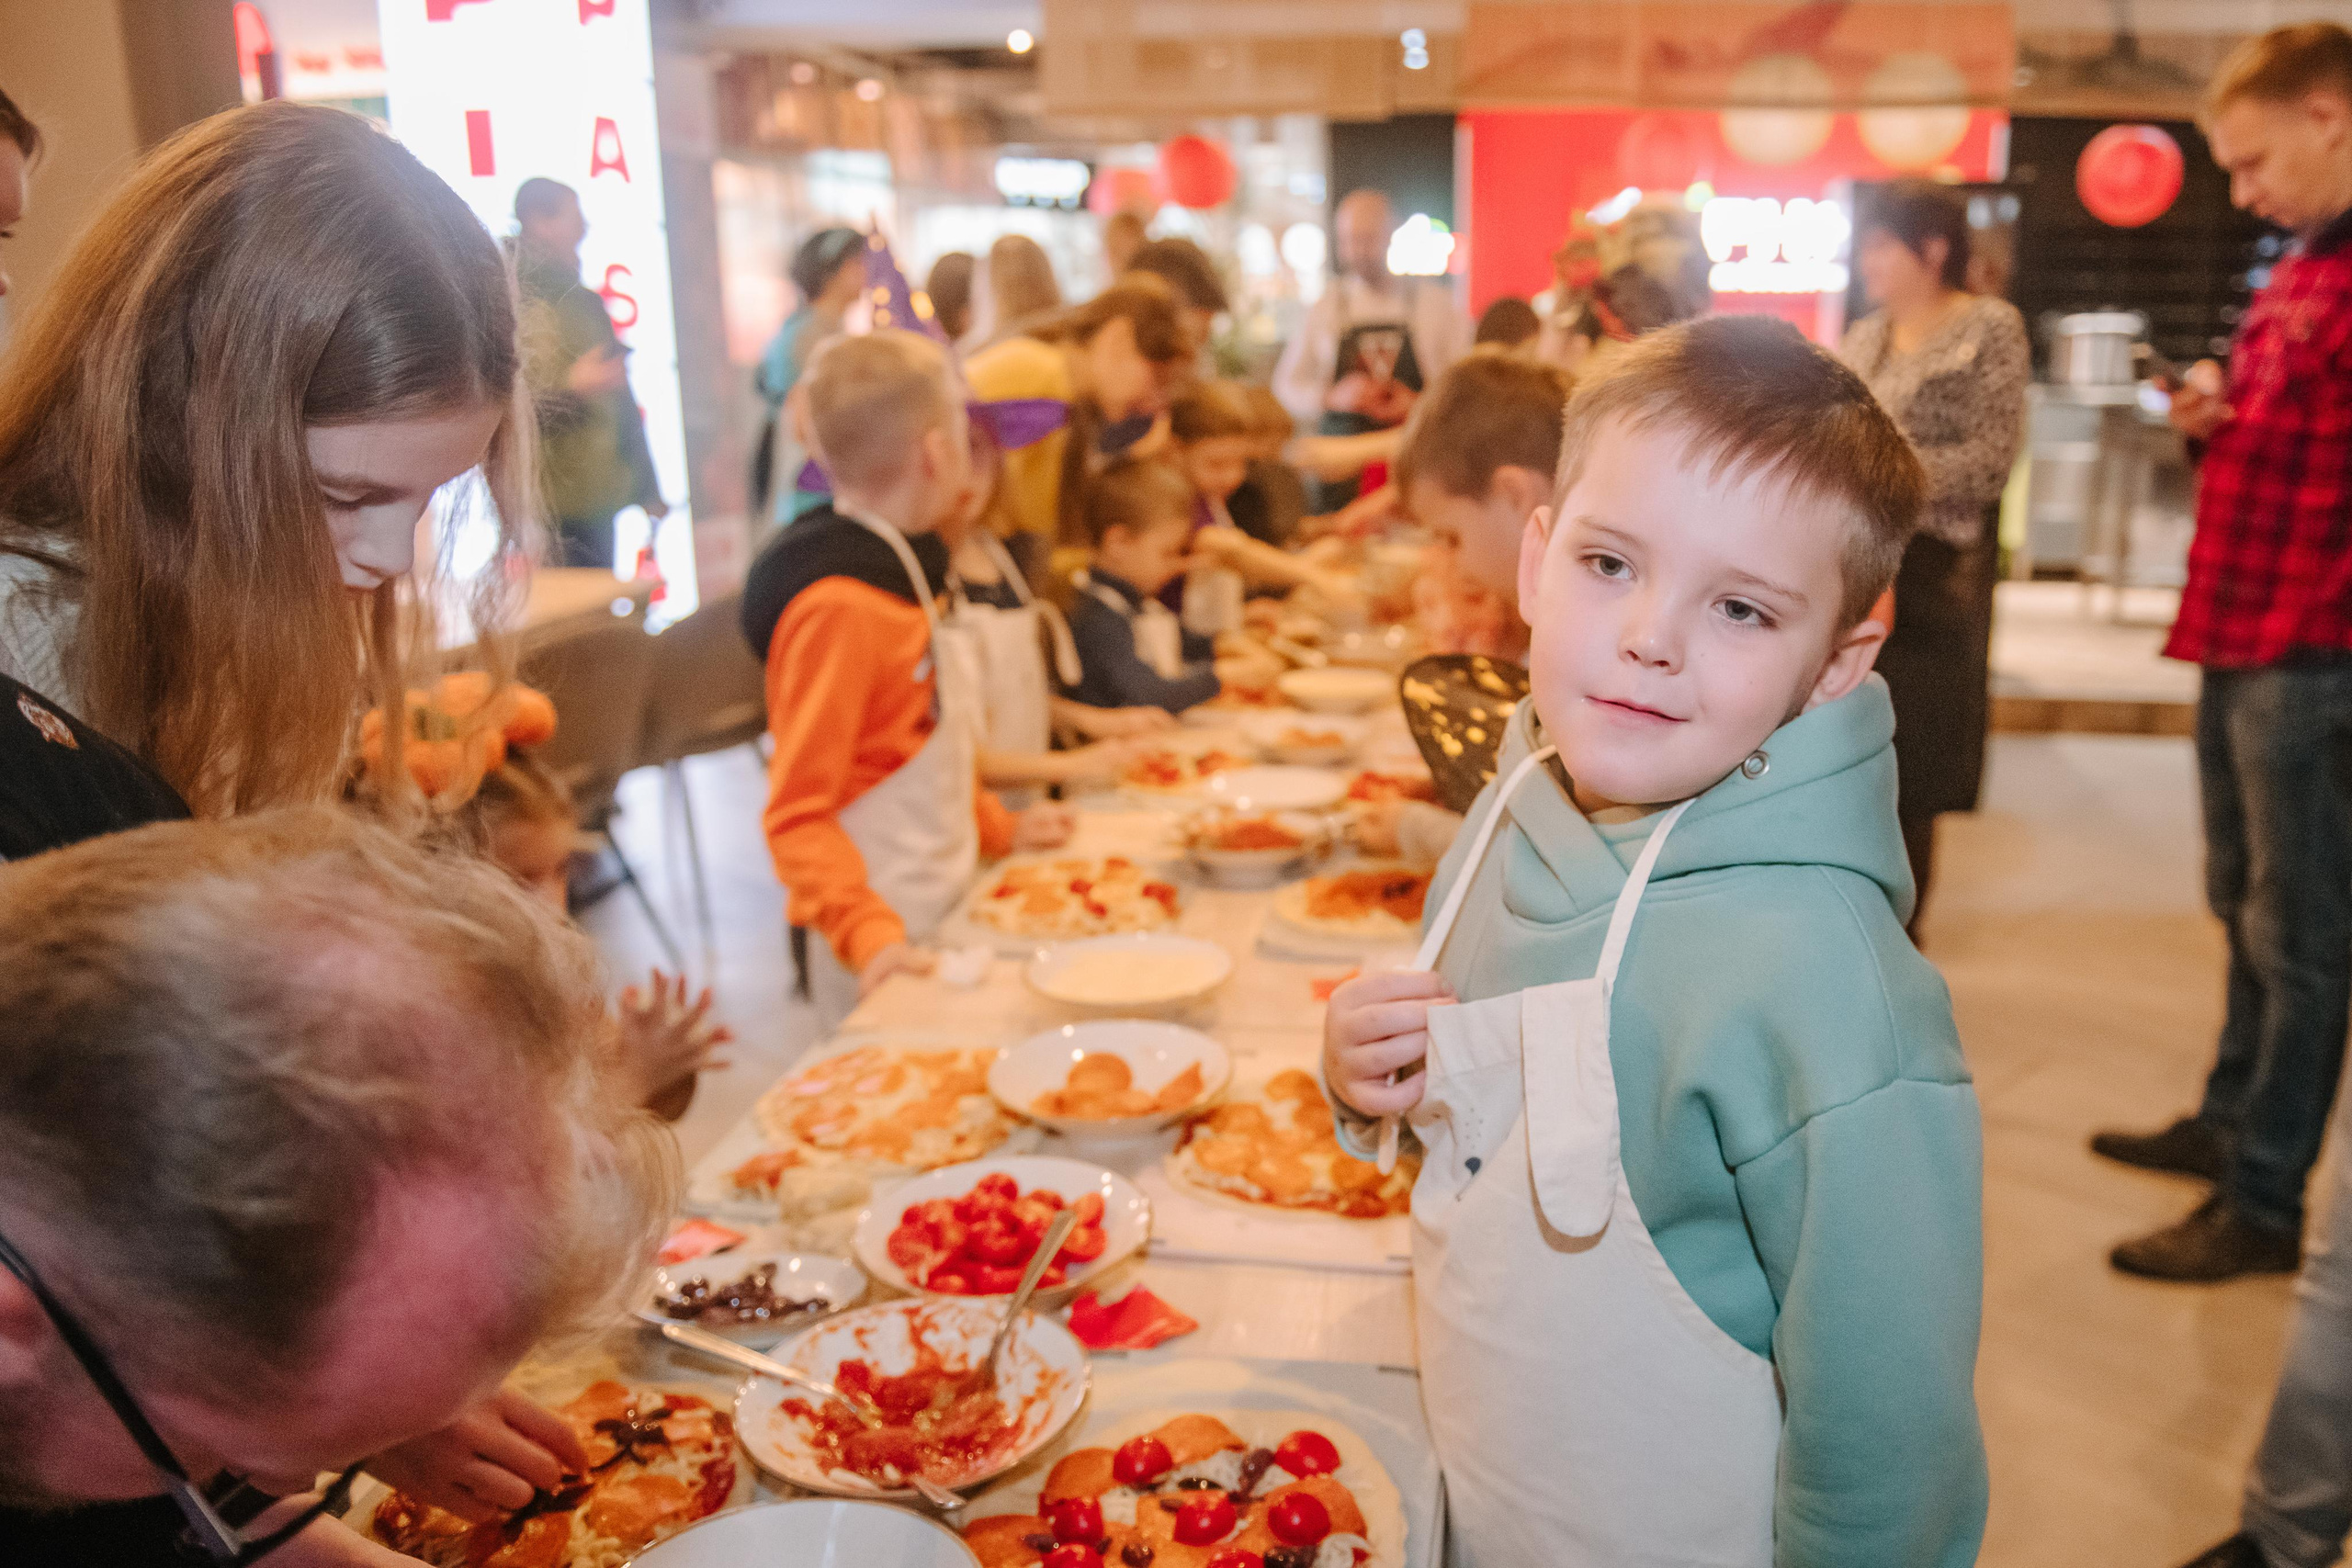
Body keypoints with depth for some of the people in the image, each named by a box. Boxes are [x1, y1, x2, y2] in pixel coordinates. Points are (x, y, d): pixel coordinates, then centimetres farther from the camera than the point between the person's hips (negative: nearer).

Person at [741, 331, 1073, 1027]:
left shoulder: (896, 569, 11)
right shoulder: (838, 607, -20)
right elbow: (797, 815, -21)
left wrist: (997, 826, 22)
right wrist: (868, 933, -31)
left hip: (944, 905, 9)